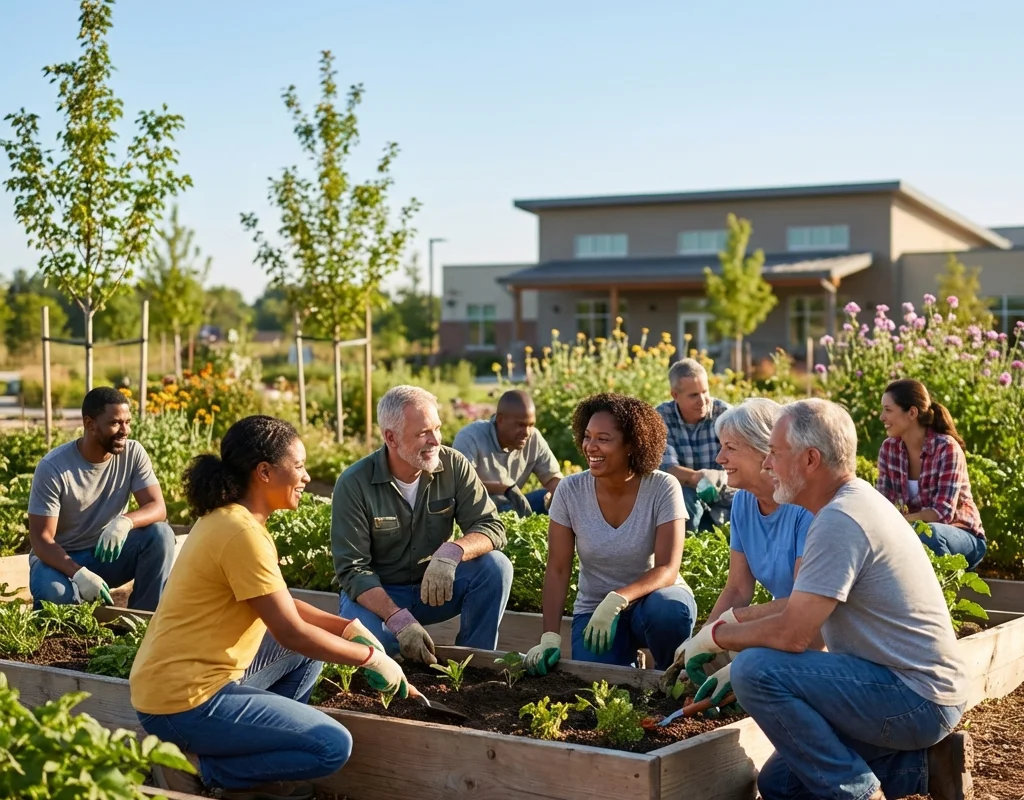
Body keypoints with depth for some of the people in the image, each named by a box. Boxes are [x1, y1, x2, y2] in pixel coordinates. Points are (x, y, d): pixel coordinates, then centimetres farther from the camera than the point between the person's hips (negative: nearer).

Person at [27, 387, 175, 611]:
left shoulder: (133, 453, -10)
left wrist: (126, 521, -40)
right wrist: (79, 574, -38)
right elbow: (41, 539, -20)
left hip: (108, 552, 4)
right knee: (53, 592, -38)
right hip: (62, 558, -3)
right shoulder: (53, 467, -20)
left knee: (160, 534, -24)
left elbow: (157, 508, -16)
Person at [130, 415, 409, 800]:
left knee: (313, 642, 21)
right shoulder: (242, 533, -20)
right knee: (333, 746, -10)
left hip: (183, 678, 10)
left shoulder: (227, 519, 11)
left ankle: (259, 762, 15)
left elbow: (282, 607, 18)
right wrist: (372, 657, -7)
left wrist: (348, 627, 7)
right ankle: (194, 766, -3)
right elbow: (291, 633, -18)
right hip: (185, 700, -10)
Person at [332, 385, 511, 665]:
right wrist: (399, 620, -34)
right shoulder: (354, 484, -18)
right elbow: (352, 568, -19)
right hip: (375, 594, -3)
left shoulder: (453, 466, -10)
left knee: (496, 565, -22)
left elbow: (491, 527, -13)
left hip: (435, 587, 3)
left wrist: (452, 552, -36)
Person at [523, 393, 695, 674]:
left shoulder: (663, 488, -16)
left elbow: (667, 569, -22)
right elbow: (557, 570, -8)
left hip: (651, 598, -1)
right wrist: (550, 637, -19)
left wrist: (617, 600, -39)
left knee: (669, 610, -35)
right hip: (594, 608, 1)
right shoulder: (570, 491, -10)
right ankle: (624, 665, 13)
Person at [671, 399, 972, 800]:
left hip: (915, 695, -10)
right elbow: (804, 609, 17)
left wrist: (715, 636, -8)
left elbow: (792, 634, -25)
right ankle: (924, 764, 13)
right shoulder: (854, 501, 11)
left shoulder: (840, 521, -22)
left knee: (756, 671, -23)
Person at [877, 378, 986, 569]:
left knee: (928, 534, -37)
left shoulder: (946, 448, -20)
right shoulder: (889, 448, -2)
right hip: (916, 532, 5)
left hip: (963, 537, -4)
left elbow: (943, 513, -26)